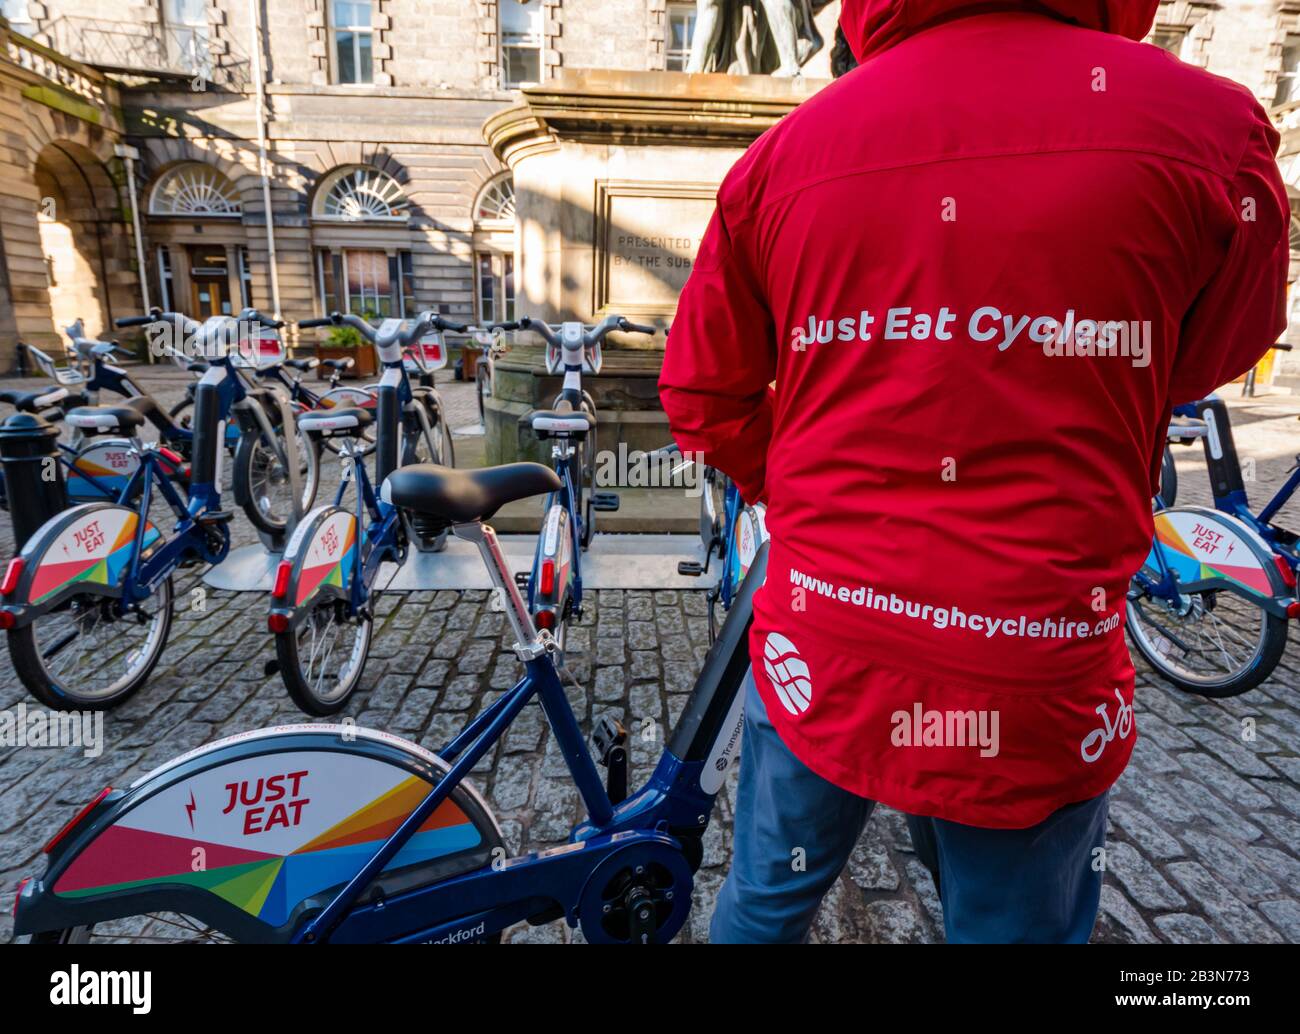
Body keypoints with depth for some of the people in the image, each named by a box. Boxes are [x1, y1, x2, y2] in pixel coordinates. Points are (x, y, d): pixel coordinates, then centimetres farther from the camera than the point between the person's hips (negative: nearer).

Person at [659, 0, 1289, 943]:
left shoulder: (787, 149, -3)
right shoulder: (1210, 124, -8)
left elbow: (703, 397, 3)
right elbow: (1208, 360, 9)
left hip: (818, 653, 2)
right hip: (1038, 686, -1)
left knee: (765, 904, 26)